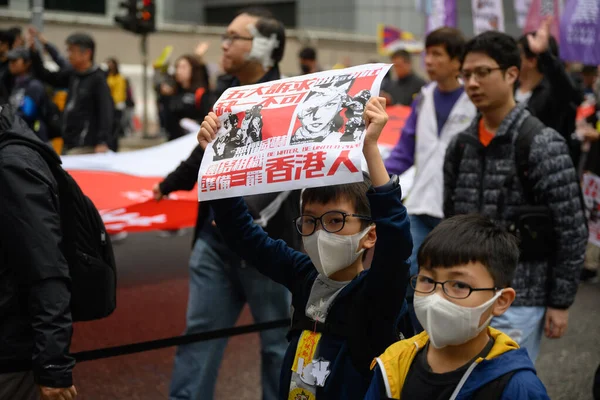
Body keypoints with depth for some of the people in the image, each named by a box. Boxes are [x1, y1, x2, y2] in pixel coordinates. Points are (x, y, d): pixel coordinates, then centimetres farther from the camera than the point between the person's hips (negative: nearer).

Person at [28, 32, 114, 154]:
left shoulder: (97, 79, -9)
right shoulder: (72, 74, 11)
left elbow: (106, 111, -16)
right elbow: (46, 77, 21)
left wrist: (103, 142, -25)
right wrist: (34, 53, 9)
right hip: (70, 144, 8)